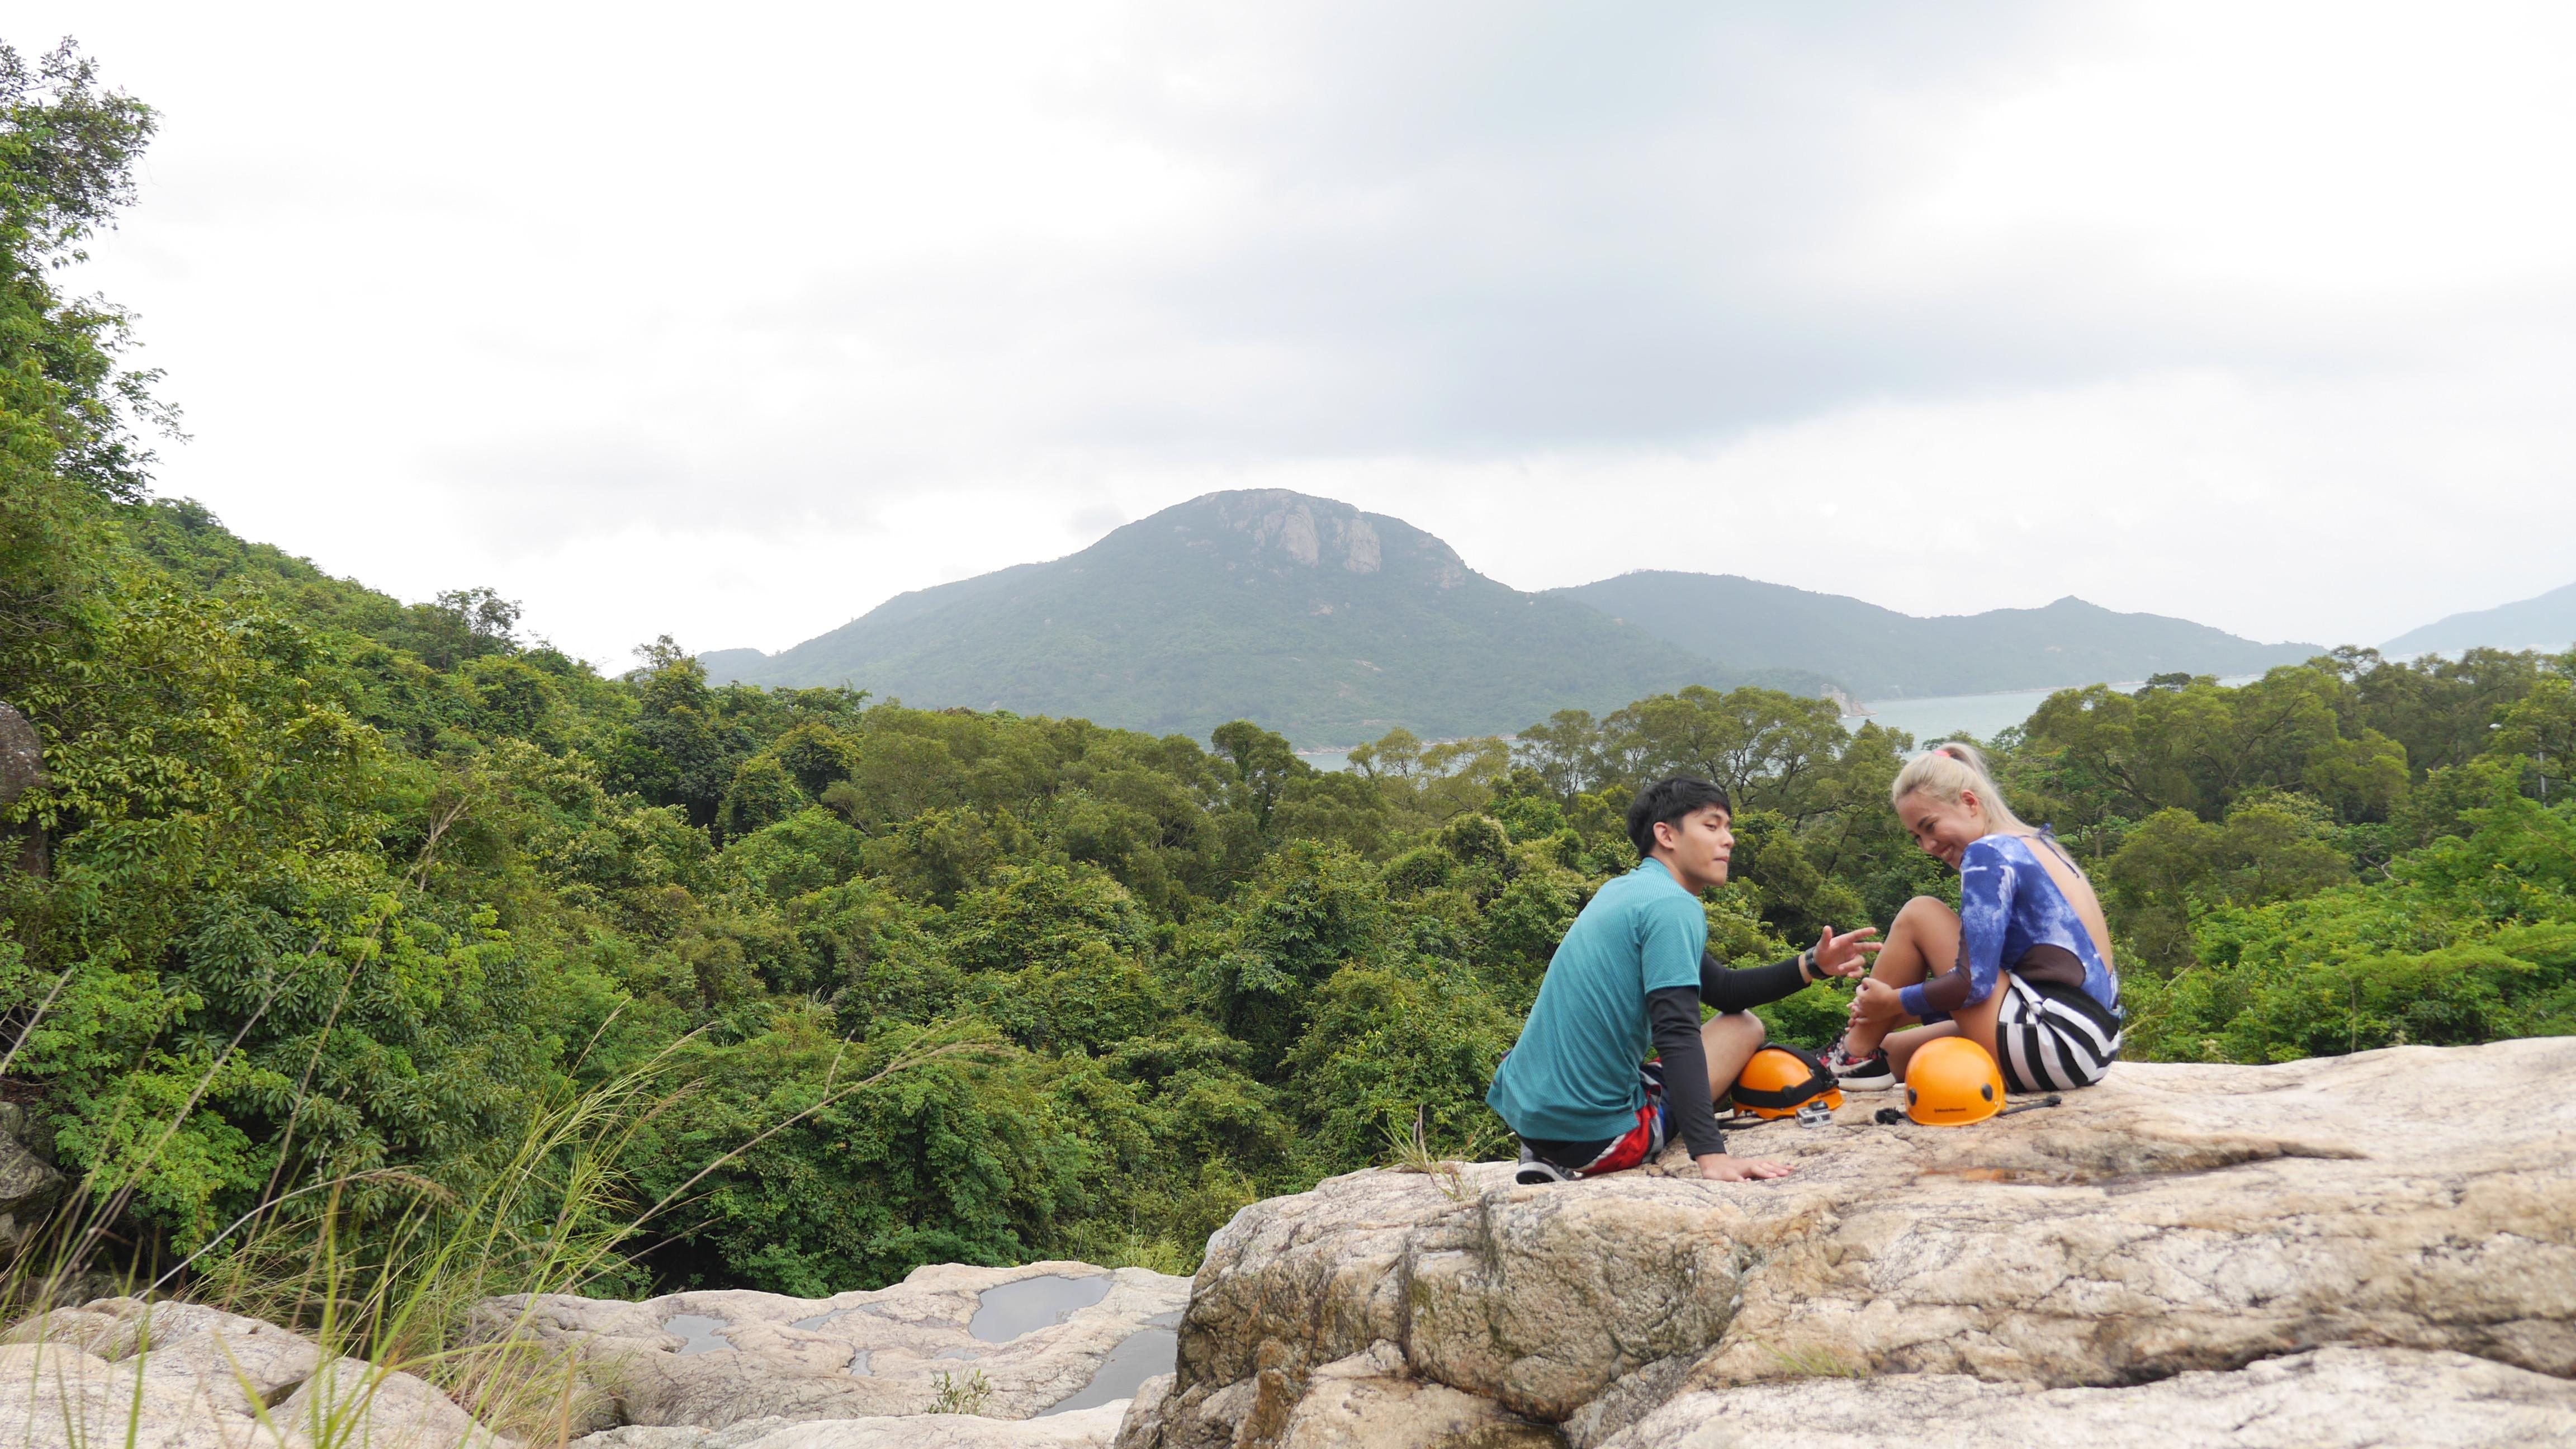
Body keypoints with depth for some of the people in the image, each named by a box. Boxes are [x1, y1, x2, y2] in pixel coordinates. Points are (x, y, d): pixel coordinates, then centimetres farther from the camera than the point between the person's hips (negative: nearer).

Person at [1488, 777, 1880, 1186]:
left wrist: (1812, 965, 8)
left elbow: (1723, 991, 19)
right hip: (1590, 1133, -8)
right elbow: (1678, 1035, -25)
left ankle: (1550, 1160, 13)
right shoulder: (1673, 906, -13)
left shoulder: (1624, 891, 15)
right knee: (1744, 1027, 10)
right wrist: (1712, 1156, -31)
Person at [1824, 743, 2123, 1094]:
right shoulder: (2035, 846, 19)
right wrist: (1901, 1010, 17)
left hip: (2057, 1044, -10)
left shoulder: (1988, 852, -10)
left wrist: (1894, 1001, 0)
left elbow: (1975, 984, -16)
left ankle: (1855, 1057, 9)